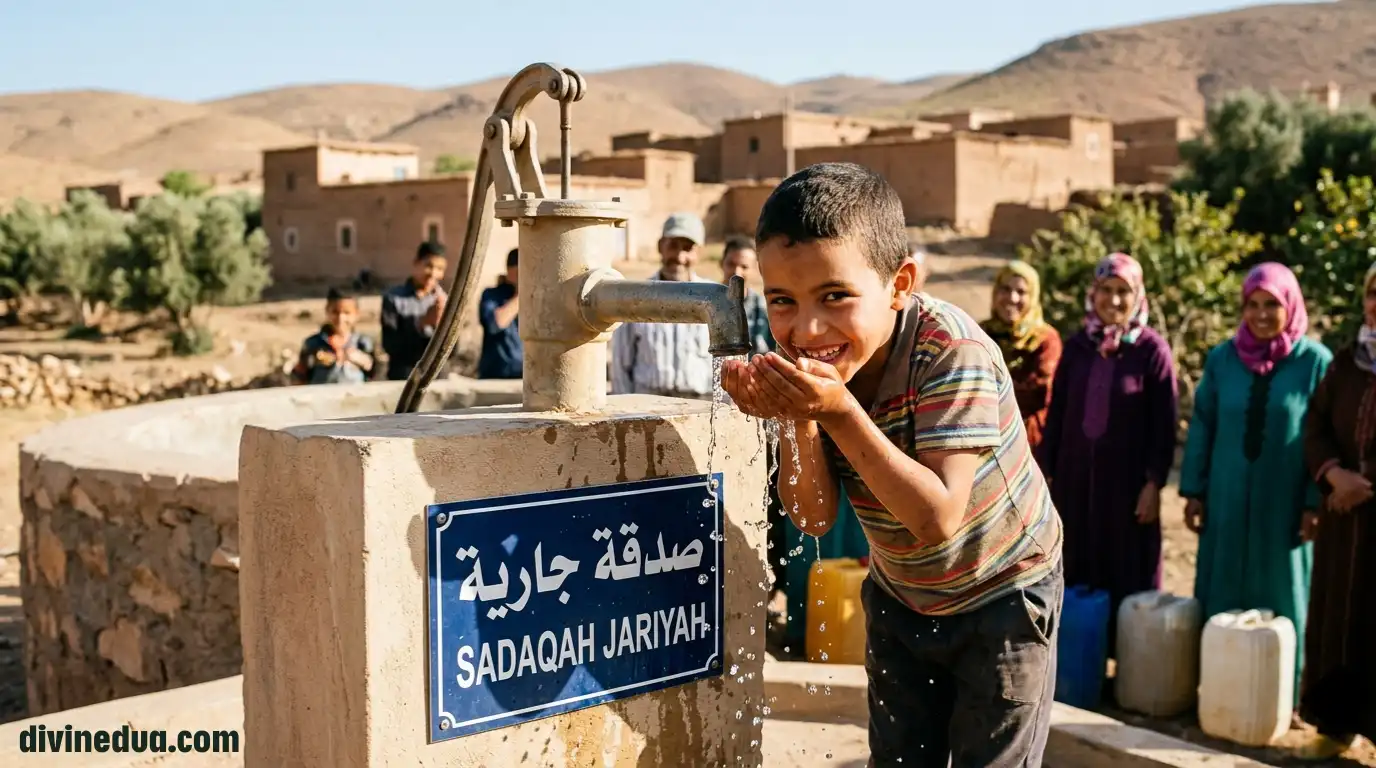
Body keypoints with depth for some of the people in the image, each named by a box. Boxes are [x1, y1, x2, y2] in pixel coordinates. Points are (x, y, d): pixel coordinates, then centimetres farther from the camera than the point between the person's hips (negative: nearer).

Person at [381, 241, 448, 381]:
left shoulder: (443, 299, 0)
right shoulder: (394, 298, -7)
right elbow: (391, 345, -11)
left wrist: (440, 324, -21)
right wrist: (421, 322, -20)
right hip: (403, 376, -3)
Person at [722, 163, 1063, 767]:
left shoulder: (953, 352, -32)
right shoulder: (811, 361, -16)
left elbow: (937, 518, -37)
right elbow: (815, 517, -16)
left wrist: (839, 411, -44)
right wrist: (798, 420, -34)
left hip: (1001, 593, -5)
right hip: (900, 597, 5)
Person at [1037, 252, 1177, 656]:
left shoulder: (1152, 349, -6)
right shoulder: (1076, 347, 4)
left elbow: (1164, 423, -6)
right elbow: (1056, 414, 8)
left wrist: (1154, 483, -10)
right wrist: (1046, 472, 6)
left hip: (1126, 479, -3)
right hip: (1076, 476, 4)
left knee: (1127, 574, 5)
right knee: (1077, 571, 9)